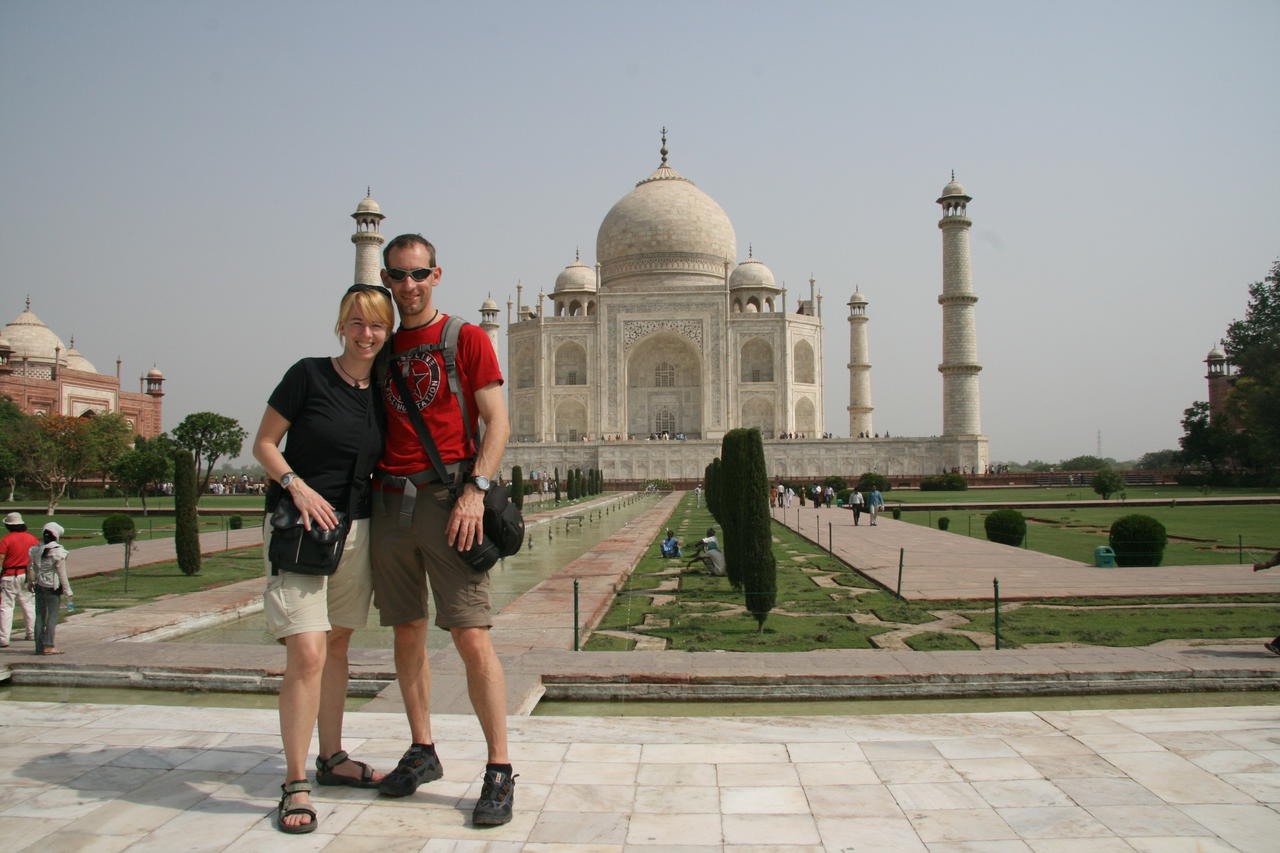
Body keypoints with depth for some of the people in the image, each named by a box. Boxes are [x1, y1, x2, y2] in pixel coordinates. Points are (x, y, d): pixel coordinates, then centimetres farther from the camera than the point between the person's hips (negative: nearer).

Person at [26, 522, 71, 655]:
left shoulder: (35, 550, 2)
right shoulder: (58, 552, -14)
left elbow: (30, 568, 12)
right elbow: (62, 574, -12)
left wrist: (30, 582, 28)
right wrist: (67, 590, -6)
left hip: (39, 587, 5)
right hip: (53, 588, -5)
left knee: (40, 615, 10)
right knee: (52, 616, 0)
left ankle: (39, 646, 12)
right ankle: (48, 645, -3)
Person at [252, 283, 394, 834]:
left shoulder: (383, 390, 8)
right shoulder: (308, 375, -6)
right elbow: (263, 444, -2)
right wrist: (298, 486, -17)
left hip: (356, 529, 6)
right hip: (299, 525, -5)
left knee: (337, 646, 16)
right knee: (307, 653, -13)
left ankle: (332, 759, 31)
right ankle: (295, 785, -2)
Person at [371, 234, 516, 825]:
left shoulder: (466, 338, 2)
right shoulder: (383, 347, 16)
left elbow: (497, 423, -4)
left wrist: (475, 491, -16)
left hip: (446, 496, -5)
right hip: (388, 501, 5)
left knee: (472, 638, -9)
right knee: (406, 633, 11)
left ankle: (499, 772, -1)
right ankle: (421, 752, 25)